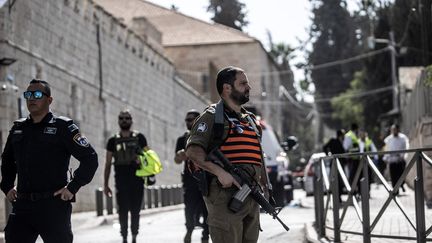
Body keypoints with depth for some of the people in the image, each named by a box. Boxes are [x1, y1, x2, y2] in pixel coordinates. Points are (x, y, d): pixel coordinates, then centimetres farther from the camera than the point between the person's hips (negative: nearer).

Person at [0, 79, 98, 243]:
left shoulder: (63, 127, -2)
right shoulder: (18, 128, 15)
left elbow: (90, 158, -5)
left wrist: (72, 187, -10)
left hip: (54, 206, -4)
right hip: (22, 205, 5)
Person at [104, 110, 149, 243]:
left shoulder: (139, 137, 7)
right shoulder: (113, 140, 9)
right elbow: (108, 164, 11)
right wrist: (105, 184, 6)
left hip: (137, 180, 0)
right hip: (121, 181, 0)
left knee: (135, 211, 3)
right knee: (122, 211, -3)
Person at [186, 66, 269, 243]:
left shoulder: (250, 120, 22)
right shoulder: (212, 116, -1)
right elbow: (193, 151, -13)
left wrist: (265, 188, 17)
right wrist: (220, 172, -24)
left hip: (251, 197, 7)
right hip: (225, 197, -7)